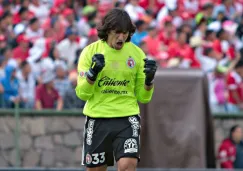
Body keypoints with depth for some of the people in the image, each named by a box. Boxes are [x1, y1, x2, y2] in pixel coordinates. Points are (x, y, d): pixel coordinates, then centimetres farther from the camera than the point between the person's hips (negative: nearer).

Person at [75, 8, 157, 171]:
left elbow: (143, 97, 4)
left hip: (127, 119, 0)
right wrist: (93, 72, -24)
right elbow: (82, 93, -8)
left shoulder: (137, 53, 0)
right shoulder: (90, 51, -5)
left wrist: (149, 79, -15)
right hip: (97, 120, 0)